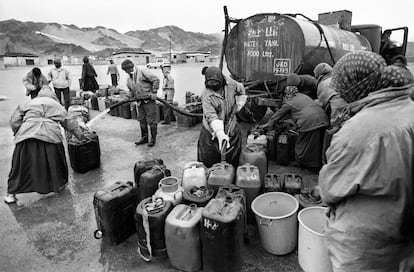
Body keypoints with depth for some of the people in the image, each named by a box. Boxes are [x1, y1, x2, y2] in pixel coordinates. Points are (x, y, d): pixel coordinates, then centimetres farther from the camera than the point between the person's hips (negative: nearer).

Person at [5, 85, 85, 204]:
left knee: (21, 163, 12)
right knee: (55, 159, 19)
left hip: (27, 134, 1)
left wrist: (18, 133, 27)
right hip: (50, 135, -1)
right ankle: (59, 184, 34)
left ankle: (11, 193, 20)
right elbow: (68, 122, 26)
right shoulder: (56, 105, 24)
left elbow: (14, 121, 15)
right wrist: (80, 135, 33)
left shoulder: (29, 103, 24)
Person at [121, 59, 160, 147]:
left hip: (149, 100, -7)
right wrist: (129, 97, 3)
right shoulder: (129, 79, 12)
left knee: (151, 120, -2)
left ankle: (153, 139, 10)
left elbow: (156, 79, -15)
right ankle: (144, 137, 24)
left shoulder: (143, 71, -11)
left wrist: (154, 92, -16)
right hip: (140, 102, 7)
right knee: (142, 120, 12)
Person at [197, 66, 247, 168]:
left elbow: (241, 90, 14)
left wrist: (238, 105, 11)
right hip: (212, 130, -4)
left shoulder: (230, 83, -9)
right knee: (207, 161, 5)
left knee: (233, 159, 15)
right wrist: (220, 133, -46)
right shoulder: (206, 96, -23)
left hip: (231, 126, 4)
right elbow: (211, 116, -34)